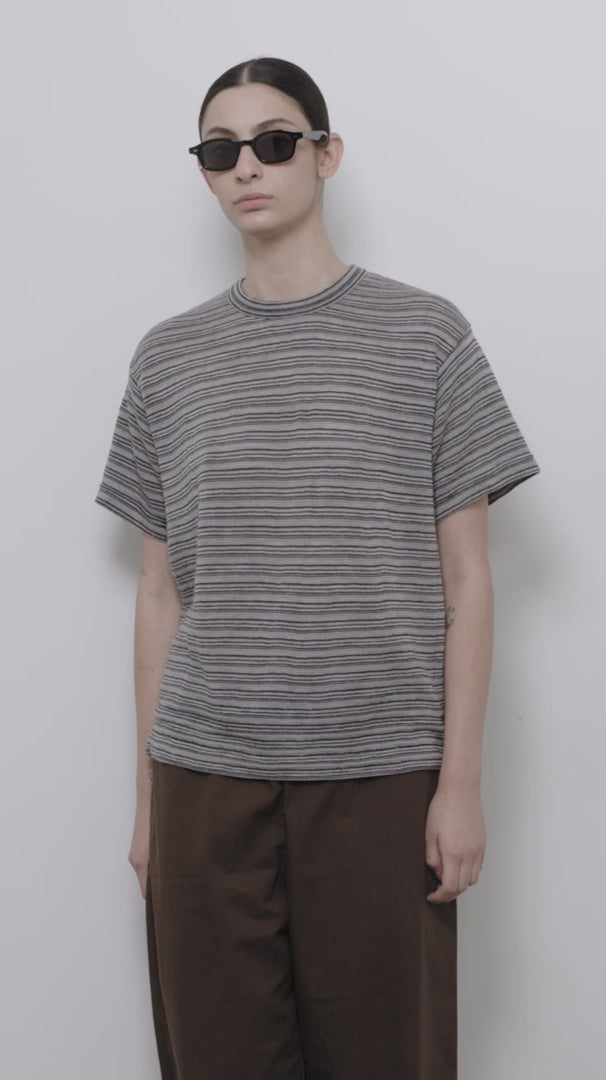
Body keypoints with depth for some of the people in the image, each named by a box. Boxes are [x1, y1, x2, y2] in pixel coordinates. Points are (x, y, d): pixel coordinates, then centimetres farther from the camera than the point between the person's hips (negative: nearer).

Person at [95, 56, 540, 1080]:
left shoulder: (425, 334, 2)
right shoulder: (168, 358, 8)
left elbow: (465, 579, 1)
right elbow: (160, 592, 9)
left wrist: (461, 780, -3)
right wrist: (149, 793, 7)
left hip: (381, 774, -1)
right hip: (207, 777, 2)